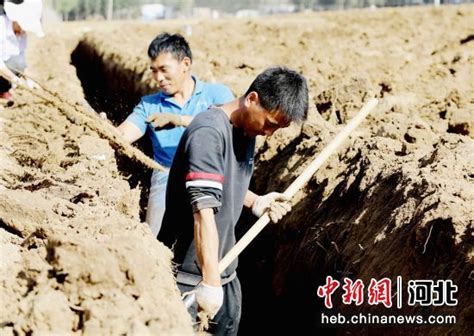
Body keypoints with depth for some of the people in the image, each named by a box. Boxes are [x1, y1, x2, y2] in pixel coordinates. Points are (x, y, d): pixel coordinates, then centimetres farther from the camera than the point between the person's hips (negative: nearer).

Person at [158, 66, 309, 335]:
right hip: (187, 271, -8)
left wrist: (256, 202, 3)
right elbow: (204, 211, -29)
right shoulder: (208, 133, -23)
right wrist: (210, 281, -32)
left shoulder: (247, 130, 5)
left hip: (223, 265, 8)